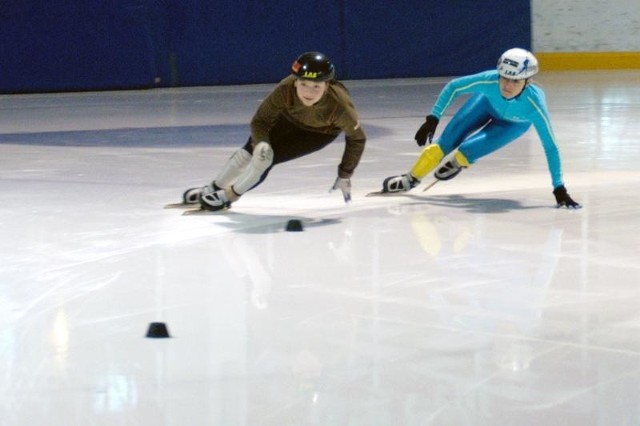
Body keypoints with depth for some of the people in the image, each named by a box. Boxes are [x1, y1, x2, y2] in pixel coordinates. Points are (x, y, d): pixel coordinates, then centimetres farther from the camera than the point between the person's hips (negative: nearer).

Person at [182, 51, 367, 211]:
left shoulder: (339, 104, -42)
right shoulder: (286, 89, -39)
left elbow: (357, 138, -24)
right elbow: (260, 121, -25)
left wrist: (344, 176, -20)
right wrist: (261, 143, -42)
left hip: (320, 132, -2)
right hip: (289, 117, 2)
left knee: (268, 158, -15)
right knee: (252, 149, 1)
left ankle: (230, 195, 10)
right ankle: (215, 187, 27)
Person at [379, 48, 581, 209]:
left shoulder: (534, 104, -45)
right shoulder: (489, 80, -42)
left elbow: (550, 147, -40)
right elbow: (453, 87, -23)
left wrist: (559, 188, -41)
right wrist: (433, 118, -26)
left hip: (516, 122, -1)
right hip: (488, 102, 1)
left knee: (479, 146, -16)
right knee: (446, 142, -8)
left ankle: (456, 162, 20)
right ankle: (411, 179, 10)